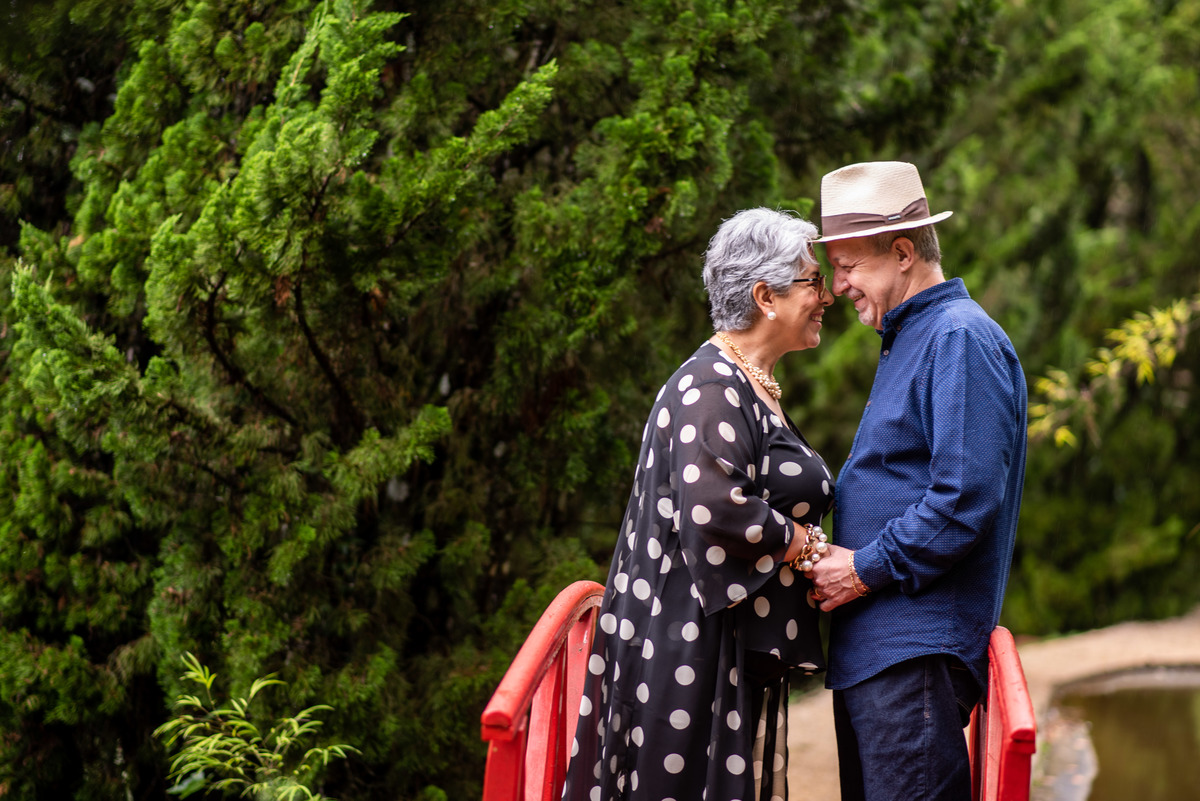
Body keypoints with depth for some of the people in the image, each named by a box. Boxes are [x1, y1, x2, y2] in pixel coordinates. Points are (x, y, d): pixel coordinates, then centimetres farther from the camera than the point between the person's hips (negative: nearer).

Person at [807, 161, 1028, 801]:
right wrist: (836, 556, 12)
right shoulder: (907, 341, 21)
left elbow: (967, 497, -21)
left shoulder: (961, 340, -12)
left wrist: (868, 568, -14)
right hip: (871, 647, 11)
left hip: (916, 652, -11)